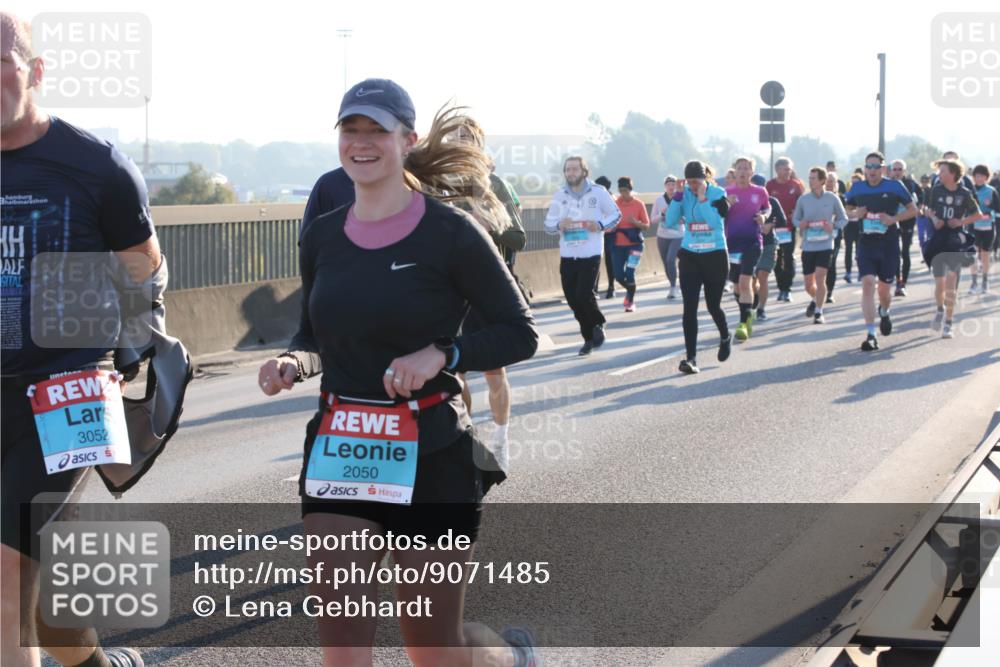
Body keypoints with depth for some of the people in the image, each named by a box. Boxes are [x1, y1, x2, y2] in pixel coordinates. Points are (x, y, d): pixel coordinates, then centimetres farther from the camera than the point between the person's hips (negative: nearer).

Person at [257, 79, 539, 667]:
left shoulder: (449, 233, -9)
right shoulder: (323, 236, 5)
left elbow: (521, 334, -5)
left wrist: (440, 355, -21)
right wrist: (294, 362, -5)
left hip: (432, 453, -4)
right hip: (339, 453, 4)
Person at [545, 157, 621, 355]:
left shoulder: (598, 192, -2)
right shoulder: (560, 196, 6)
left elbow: (616, 214, 6)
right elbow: (548, 223, 8)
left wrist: (601, 225, -13)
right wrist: (559, 225, -15)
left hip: (590, 254, -4)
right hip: (567, 255, 4)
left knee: (584, 295, -15)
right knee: (572, 299, 5)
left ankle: (598, 324, 15)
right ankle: (589, 337, 23)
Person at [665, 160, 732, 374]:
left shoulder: (718, 194, -7)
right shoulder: (684, 195, 0)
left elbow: (715, 220, -21)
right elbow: (670, 222, -9)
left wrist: (703, 198, -22)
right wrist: (677, 195, -14)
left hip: (715, 256, -2)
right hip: (689, 257, 2)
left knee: (713, 305, 11)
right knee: (690, 308, -8)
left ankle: (725, 337, 43)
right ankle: (691, 357, -8)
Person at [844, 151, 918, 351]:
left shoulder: (894, 187, -3)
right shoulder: (857, 188, 4)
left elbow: (913, 210, 4)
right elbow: (848, 209, 19)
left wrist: (893, 218, -13)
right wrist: (856, 214, -5)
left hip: (889, 244, -1)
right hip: (866, 243, 1)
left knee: (884, 288, 9)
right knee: (867, 283, -16)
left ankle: (884, 312, 47)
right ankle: (871, 334, -17)